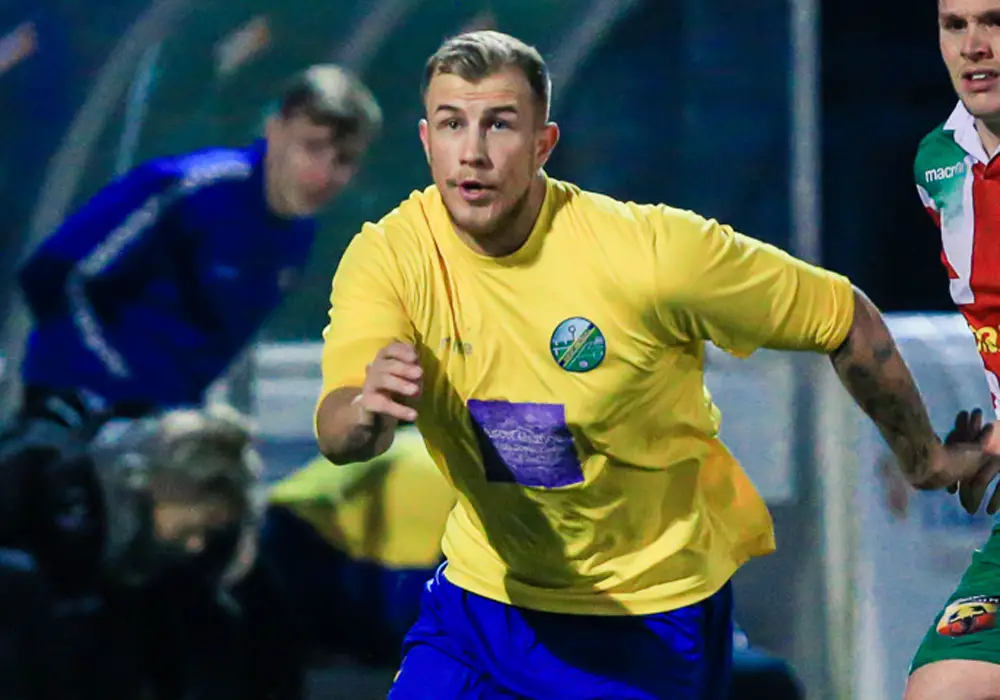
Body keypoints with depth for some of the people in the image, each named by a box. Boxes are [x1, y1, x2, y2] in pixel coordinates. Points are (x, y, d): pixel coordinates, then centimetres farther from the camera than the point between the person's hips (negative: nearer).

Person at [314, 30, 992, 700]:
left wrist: (925, 459, 2)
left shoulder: (651, 251, -22)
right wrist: (368, 410, -52)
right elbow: (337, 437, -27)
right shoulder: (390, 255, -14)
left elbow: (846, 318, -10)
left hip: (651, 614, -3)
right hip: (483, 592, 3)